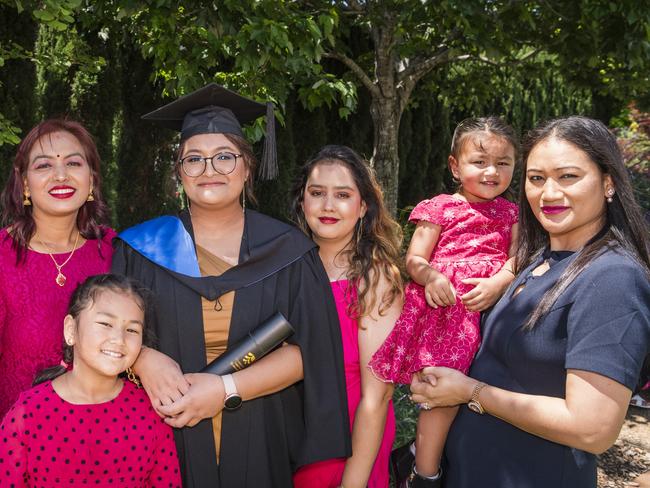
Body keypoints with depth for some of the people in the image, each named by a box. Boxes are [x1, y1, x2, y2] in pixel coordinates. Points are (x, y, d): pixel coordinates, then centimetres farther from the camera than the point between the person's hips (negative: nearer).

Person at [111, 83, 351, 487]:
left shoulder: (286, 251, -2)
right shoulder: (144, 248, 0)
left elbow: (310, 348, -8)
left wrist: (227, 389, -19)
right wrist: (143, 360, -22)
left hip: (261, 444, 0)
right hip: (169, 446, 1)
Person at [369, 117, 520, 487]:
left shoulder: (509, 213, 16)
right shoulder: (441, 208, 5)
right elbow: (415, 260, 2)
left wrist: (498, 283, -15)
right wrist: (431, 276, -20)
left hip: (493, 301, 4)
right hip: (445, 305, -4)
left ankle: (427, 447, 23)